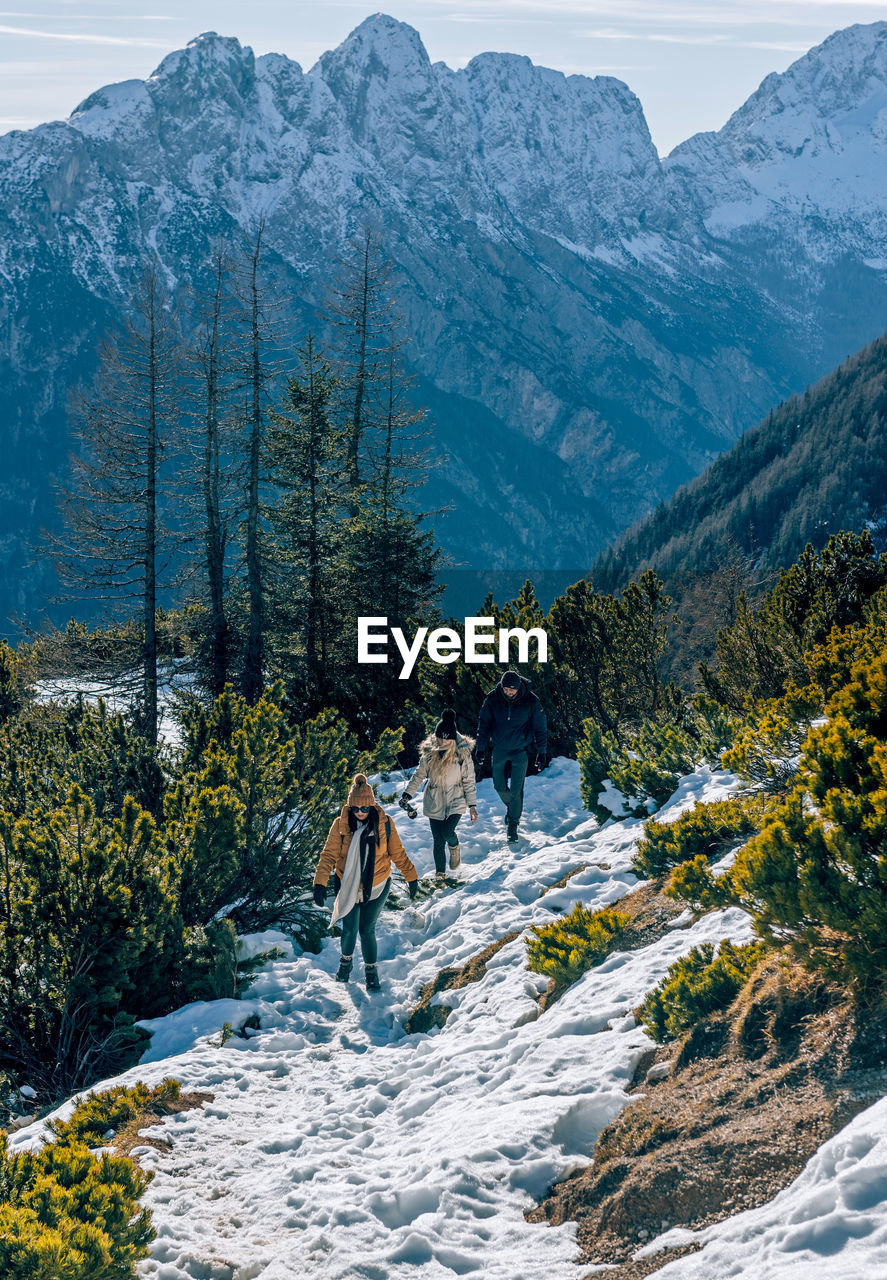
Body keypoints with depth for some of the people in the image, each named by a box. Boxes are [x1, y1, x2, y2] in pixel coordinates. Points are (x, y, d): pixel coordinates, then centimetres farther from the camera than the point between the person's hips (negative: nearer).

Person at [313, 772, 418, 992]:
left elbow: (397, 853, 4)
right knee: (349, 930, 6)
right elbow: (329, 855, -9)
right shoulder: (341, 825, -10)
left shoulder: (384, 823, -8)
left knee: (366, 930, 0)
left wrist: (411, 877, 11)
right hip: (349, 887, 1)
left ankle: (371, 970, 24)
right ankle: (346, 960, 39)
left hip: (376, 887, 0)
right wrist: (320, 883, -19)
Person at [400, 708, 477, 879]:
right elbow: (419, 775, 7)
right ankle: (440, 874, 20)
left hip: (455, 802, -2)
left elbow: (469, 781, -3)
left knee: (447, 832, -20)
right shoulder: (429, 753, -4)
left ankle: (454, 847, 16)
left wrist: (472, 805, -3)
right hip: (434, 803, 2)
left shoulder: (463, 755, -9)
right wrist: (407, 794, -2)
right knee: (438, 840, 4)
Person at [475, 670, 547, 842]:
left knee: (516, 789, -3)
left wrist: (541, 752, -4)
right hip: (499, 749, 2)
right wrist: (481, 747, -1)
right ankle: (511, 807, 40)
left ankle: (513, 825, 11)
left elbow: (540, 727, -4)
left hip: (521, 750, -2)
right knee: (499, 786, 9)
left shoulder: (531, 701, -14)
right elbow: (484, 723, 1)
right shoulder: (493, 699, -11)